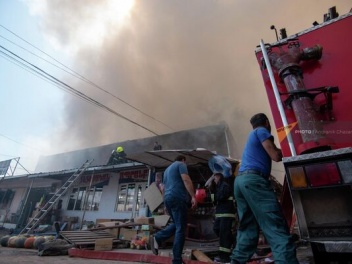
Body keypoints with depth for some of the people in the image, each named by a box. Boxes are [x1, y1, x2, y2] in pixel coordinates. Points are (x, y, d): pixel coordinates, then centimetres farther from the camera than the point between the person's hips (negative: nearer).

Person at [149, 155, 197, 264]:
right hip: (177, 198, -8)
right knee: (180, 228, -3)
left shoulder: (167, 169, 27)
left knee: (176, 224, 20)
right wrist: (193, 196, -17)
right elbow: (186, 180, -13)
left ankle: (157, 239, 5)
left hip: (167, 198, 8)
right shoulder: (181, 164, 3)